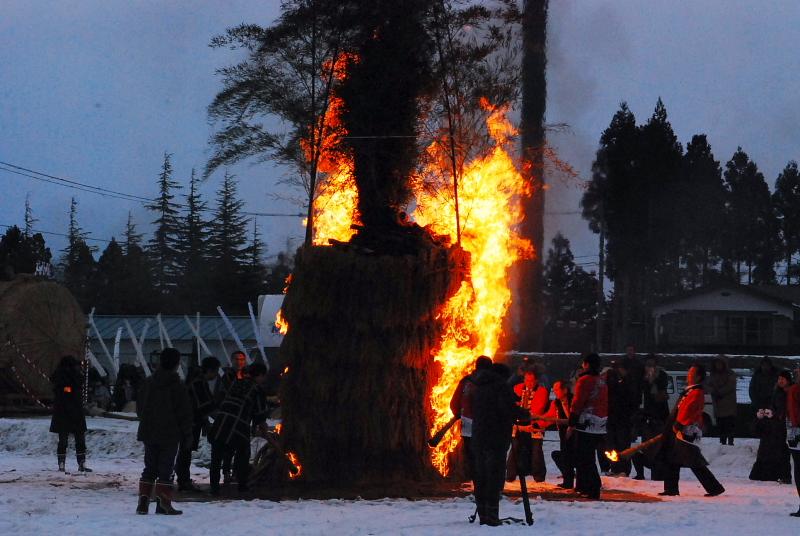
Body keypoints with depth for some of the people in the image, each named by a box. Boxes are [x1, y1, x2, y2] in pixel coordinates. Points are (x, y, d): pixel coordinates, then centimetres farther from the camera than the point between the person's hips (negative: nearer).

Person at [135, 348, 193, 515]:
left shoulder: (148, 383, 4)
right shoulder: (178, 387, -11)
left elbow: (139, 408, 11)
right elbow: (184, 414, -8)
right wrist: (187, 436, 0)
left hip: (149, 433, 5)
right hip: (170, 435, -4)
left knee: (150, 468, 12)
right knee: (165, 470, -1)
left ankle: (143, 503, 5)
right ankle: (163, 504, -4)